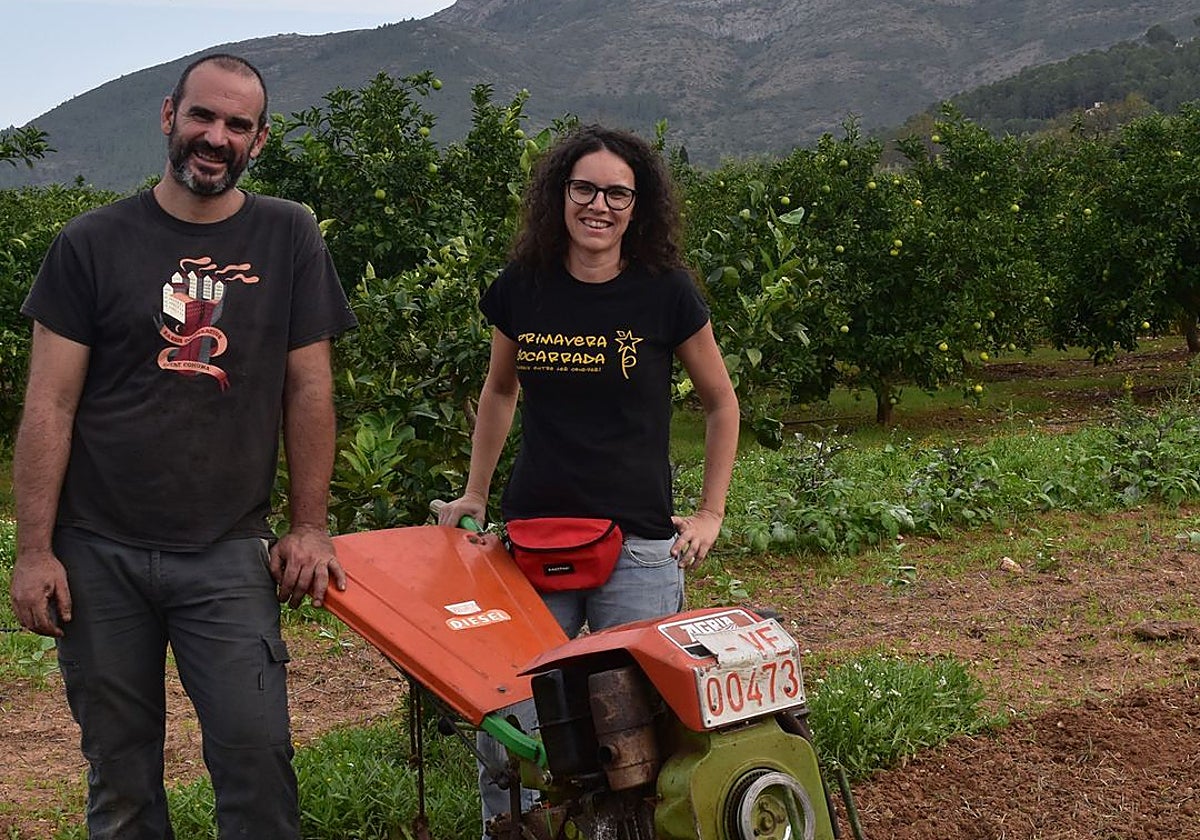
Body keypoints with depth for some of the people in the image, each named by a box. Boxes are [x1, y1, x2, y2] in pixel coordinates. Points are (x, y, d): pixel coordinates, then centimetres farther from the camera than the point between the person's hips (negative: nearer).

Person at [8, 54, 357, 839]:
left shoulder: (288, 238, 4)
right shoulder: (94, 243, 1)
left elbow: (309, 389, 5)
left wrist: (309, 526, 0)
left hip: (229, 553, 0)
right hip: (99, 553, 1)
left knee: (258, 757, -7)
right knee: (120, 768, 10)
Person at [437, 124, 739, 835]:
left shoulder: (665, 294, -2)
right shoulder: (521, 290, 4)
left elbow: (721, 404, 10)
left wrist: (711, 513, 6)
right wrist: (474, 496, 20)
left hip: (640, 547, -2)